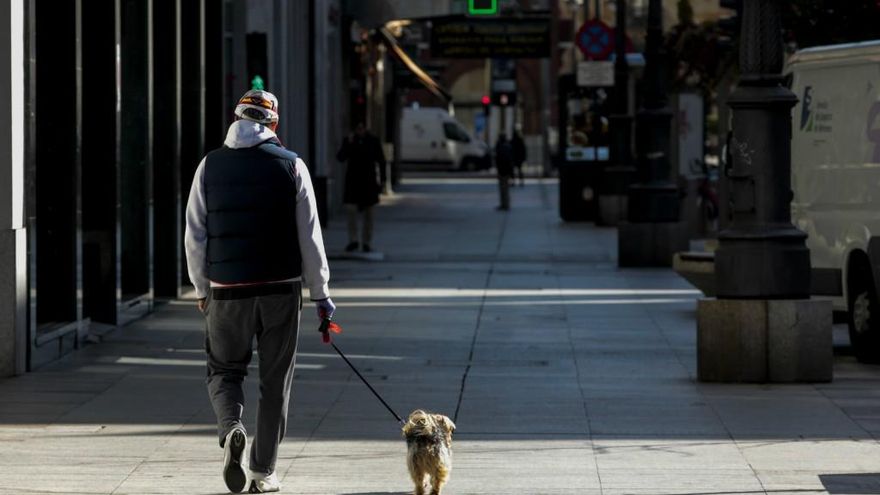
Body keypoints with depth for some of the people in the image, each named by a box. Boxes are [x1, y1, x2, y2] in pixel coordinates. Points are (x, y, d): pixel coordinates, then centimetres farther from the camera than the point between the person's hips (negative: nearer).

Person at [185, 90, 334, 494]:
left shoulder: (211, 166, 2)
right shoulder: (291, 165, -1)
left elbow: (195, 235, 3)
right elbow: (310, 236, -1)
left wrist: (202, 288, 15)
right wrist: (320, 293, 6)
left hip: (227, 292, 0)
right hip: (281, 289, 0)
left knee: (224, 370, 14)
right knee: (275, 382, 9)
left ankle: (231, 428, -15)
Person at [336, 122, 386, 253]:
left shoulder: (373, 141, 0)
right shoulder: (349, 141, 1)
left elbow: (381, 161, 5)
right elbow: (340, 158, -8)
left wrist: (382, 179, 1)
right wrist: (348, 144, -20)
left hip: (368, 180, 0)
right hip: (353, 180, 0)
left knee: (368, 212, 3)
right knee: (351, 210, -12)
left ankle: (367, 243, 10)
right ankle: (353, 241, -5)